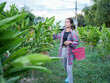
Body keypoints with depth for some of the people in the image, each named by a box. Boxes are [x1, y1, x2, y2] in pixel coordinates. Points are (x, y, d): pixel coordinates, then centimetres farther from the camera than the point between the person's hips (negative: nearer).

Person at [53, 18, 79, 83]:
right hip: (63, 51, 6)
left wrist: (70, 42, -27)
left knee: (69, 69, -8)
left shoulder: (73, 33, -11)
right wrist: (54, 35, 34)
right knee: (65, 66, 24)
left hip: (70, 52, -6)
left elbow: (77, 43, -12)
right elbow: (59, 36, 25)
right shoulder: (63, 32, 6)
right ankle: (68, 76, 52)